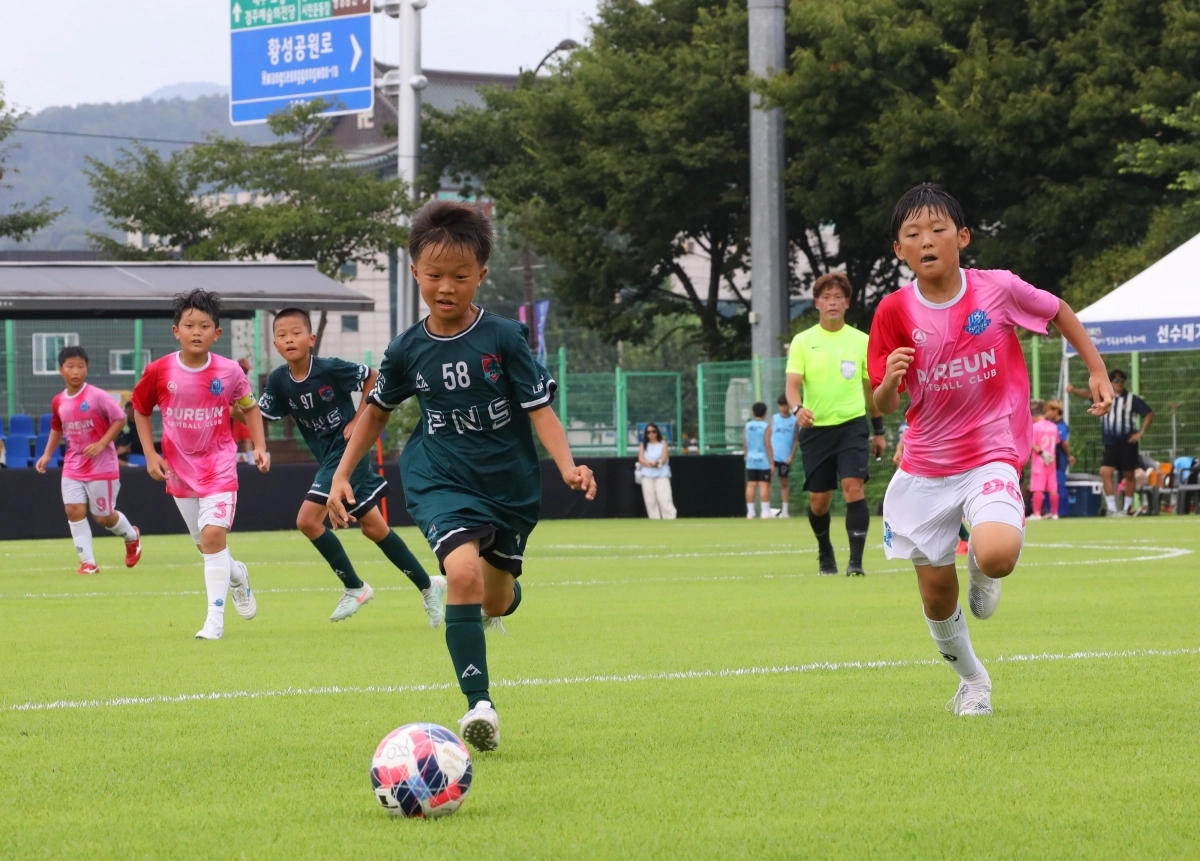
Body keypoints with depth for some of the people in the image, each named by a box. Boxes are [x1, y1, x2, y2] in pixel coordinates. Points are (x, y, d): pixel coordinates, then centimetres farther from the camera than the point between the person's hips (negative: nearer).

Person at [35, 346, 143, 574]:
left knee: (103, 516, 4)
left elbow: (119, 419, -11)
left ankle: (132, 536, 36)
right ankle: (88, 562, -2)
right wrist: (47, 454, 10)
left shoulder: (97, 396, -15)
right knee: (74, 510, -8)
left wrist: (102, 444, -21)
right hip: (73, 467, 5)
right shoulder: (58, 402, 2)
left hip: (101, 466, -5)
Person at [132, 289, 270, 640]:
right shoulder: (160, 371, -9)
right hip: (180, 468, 2)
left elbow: (250, 408, 8)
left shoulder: (229, 371, -9)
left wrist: (260, 447, -2)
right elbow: (140, 409, 7)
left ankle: (215, 618, -14)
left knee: (213, 534, -18)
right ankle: (237, 576, 46)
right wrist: (150, 455, 0)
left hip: (218, 466, -2)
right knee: (205, 544, 12)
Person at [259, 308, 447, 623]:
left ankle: (354, 587, -1)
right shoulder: (279, 381, -3)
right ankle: (427, 585, 19)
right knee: (373, 527, 9)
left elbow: (372, 379, -5)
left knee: (308, 519, -16)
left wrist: (357, 420, -9)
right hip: (328, 456, 7)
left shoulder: (330, 369, -17)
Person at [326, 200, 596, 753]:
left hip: (510, 484, 1)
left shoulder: (504, 339, -11)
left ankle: (500, 597, 57)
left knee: (496, 601, 14)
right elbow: (377, 410, 13)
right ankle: (479, 705, -25)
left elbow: (539, 408, -11)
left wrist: (567, 467, -26)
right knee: (463, 571, -27)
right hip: (442, 481, -1)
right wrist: (342, 475, 11)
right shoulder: (408, 350, -4)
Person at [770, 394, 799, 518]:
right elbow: (768, 437, 4)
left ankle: (785, 510, 10)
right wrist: (769, 454, -5)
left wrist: (791, 456, -7)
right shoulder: (774, 418, 5)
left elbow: (796, 440, 3)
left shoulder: (794, 420, 3)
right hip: (773, 456, 0)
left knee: (784, 483, 6)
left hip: (785, 457, 0)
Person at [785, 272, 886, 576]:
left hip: (852, 425, 0)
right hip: (816, 428, 1)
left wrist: (878, 430, 17)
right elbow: (792, 383, -8)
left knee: (854, 487, -18)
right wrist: (797, 408, -29)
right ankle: (825, 553, 32)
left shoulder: (861, 341, 5)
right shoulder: (803, 342, 1)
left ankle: (856, 561, -17)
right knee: (818, 499, 5)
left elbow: (870, 387, 14)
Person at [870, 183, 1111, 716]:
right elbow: (883, 406, -2)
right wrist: (890, 379, -23)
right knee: (936, 596, 8)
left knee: (997, 554, -30)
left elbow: (1059, 312, 10)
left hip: (991, 457, -2)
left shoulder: (998, 289, -10)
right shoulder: (895, 312, -7)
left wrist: (1097, 372, 9)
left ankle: (982, 567, 9)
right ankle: (972, 681, 36)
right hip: (924, 467, 2)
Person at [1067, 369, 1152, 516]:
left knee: (1129, 475, 4)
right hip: (1110, 444, 2)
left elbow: (1149, 414, 1)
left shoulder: (1132, 399, 0)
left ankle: (1127, 508, 17)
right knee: (1105, 472, -12)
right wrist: (1073, 391, -29)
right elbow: (1089, 394, -11)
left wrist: (1141, 432, -8)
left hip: (1127, 443, -2)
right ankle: (1112, 508, -8)